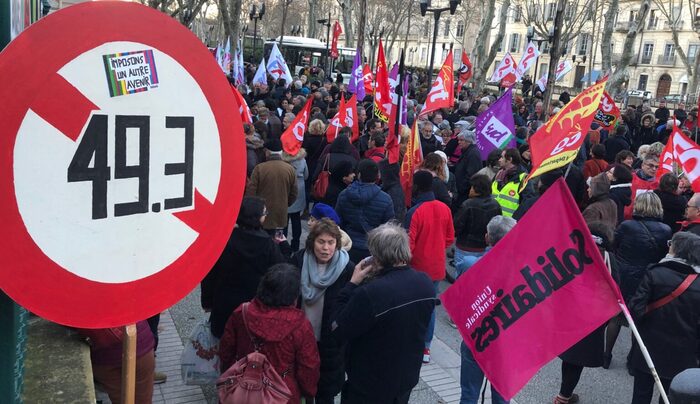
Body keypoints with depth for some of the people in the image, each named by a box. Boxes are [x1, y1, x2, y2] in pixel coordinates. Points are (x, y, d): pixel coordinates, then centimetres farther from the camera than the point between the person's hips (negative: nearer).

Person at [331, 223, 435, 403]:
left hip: (370, 386, -5)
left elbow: (338, 331, -21)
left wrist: (352, 285, -16)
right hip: (407, 379, 6)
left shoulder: (369, 294, -34)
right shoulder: (426, 283, -11)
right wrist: (376, 279, -3)